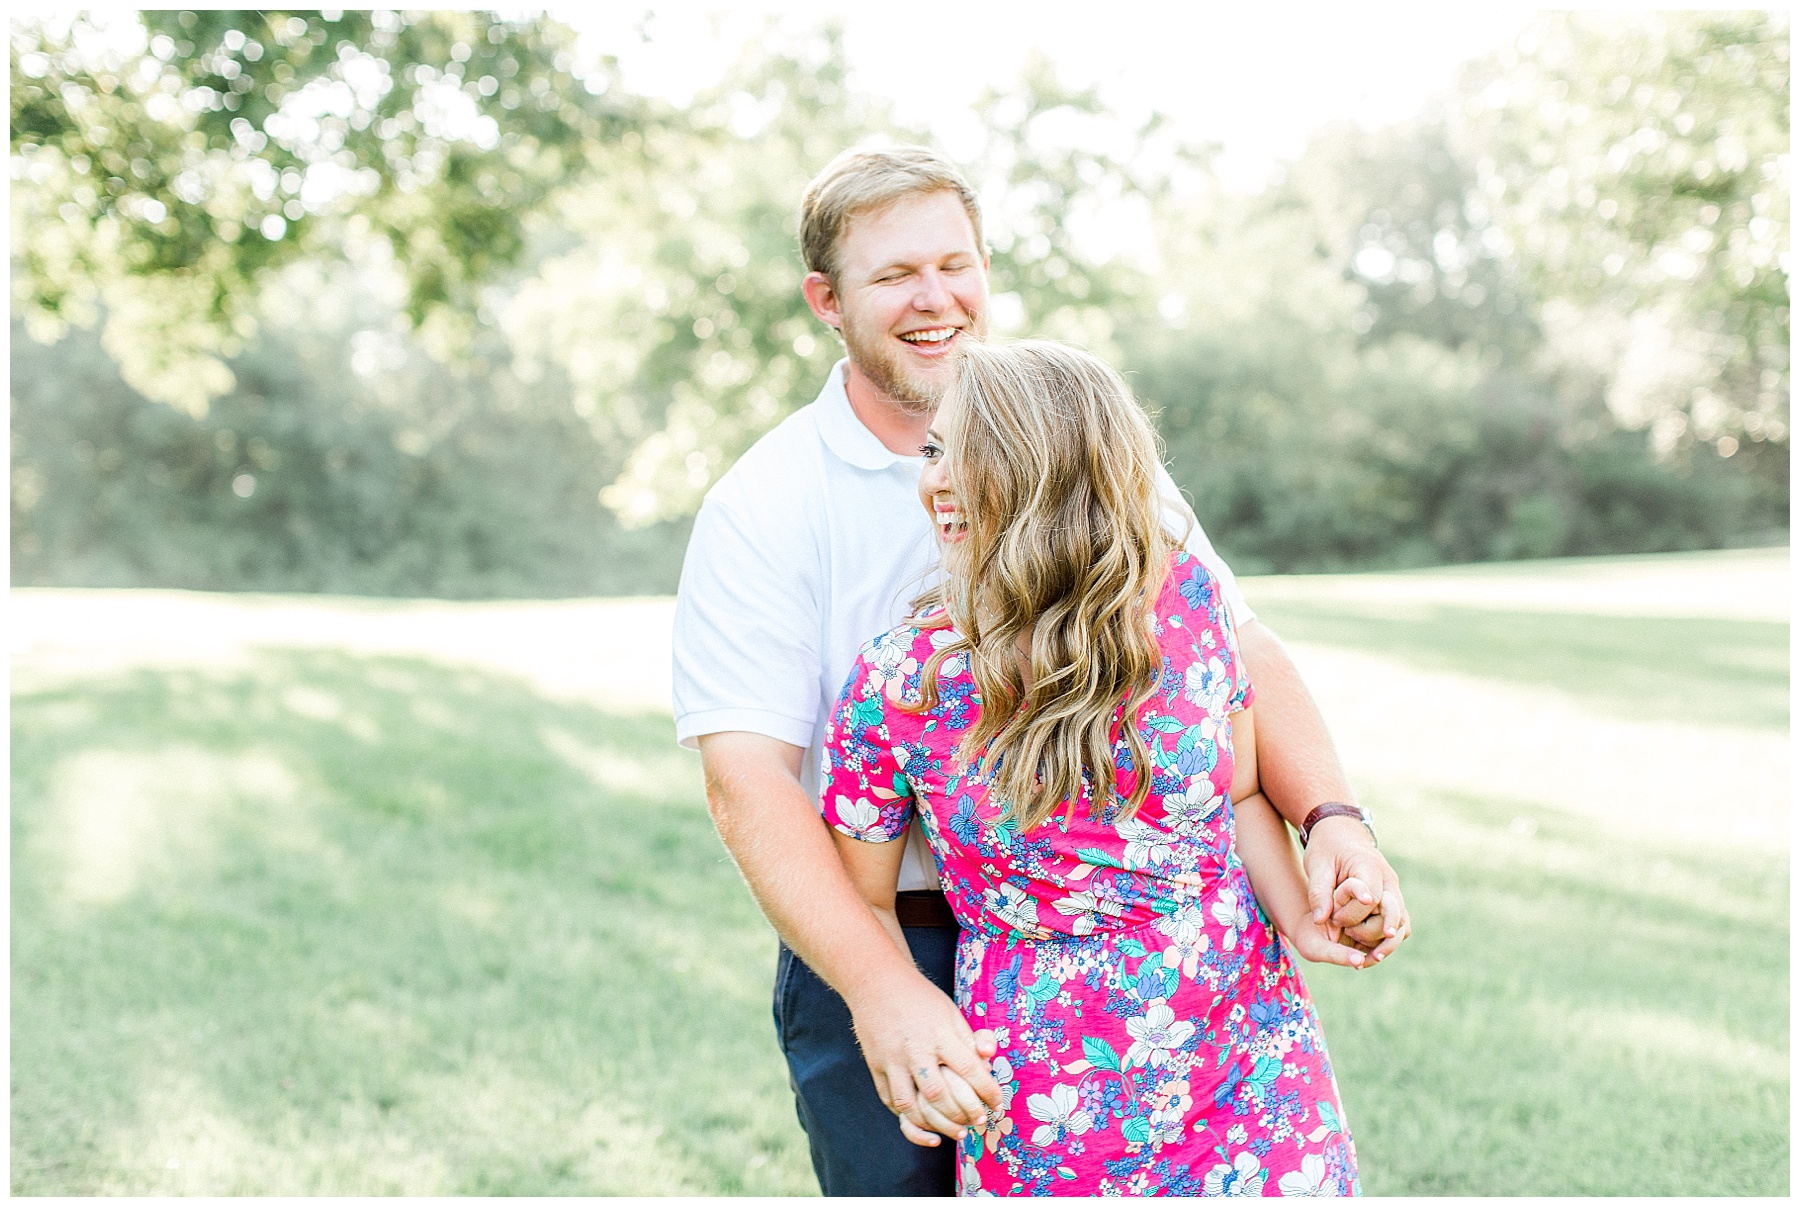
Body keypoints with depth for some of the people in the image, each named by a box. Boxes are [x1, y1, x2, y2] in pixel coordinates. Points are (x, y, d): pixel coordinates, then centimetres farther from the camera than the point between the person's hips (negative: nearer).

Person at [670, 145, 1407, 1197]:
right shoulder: (761, 507, -6)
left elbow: (1237, 647, 0)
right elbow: (748, 779, -16)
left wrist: (1333, 816, -18)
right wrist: (882, 990, -29)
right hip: (875, 951, -2)